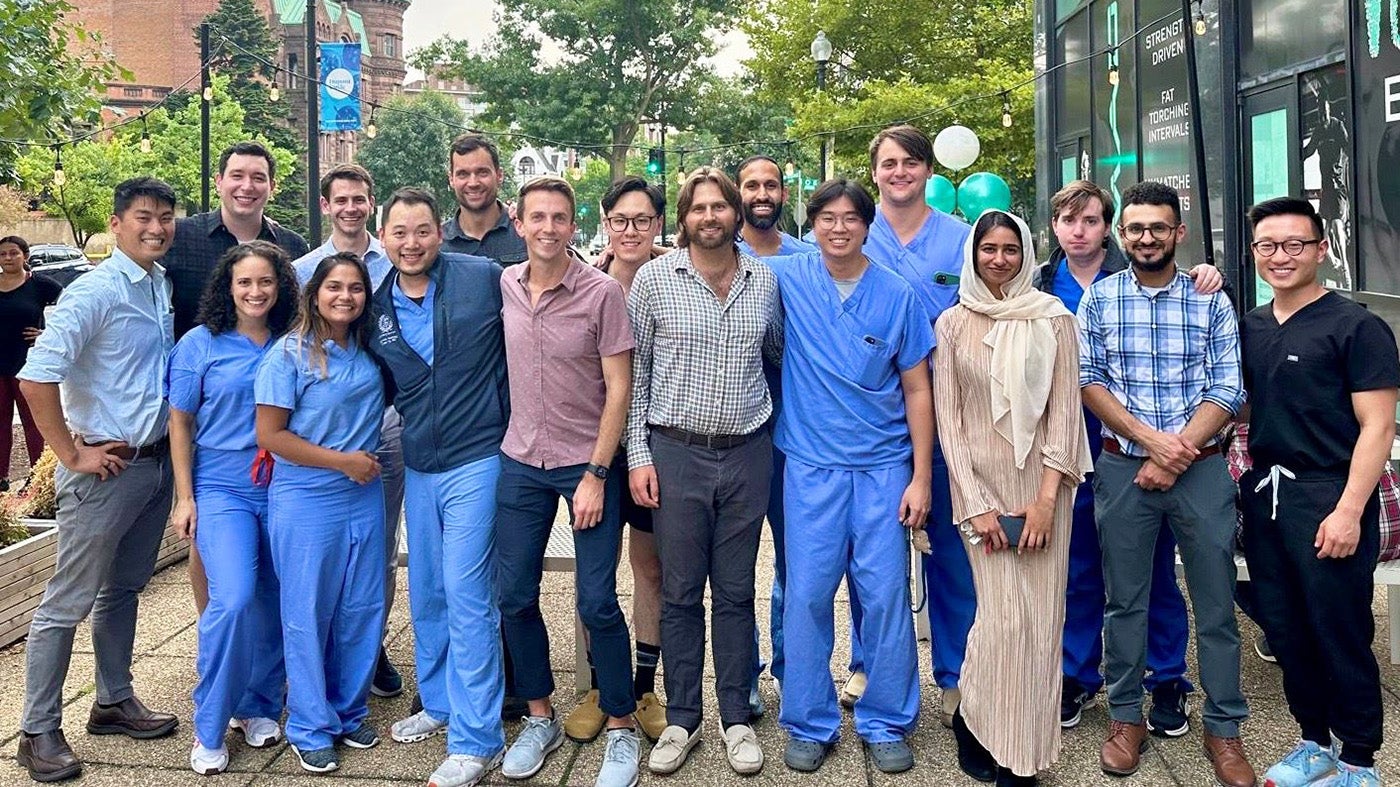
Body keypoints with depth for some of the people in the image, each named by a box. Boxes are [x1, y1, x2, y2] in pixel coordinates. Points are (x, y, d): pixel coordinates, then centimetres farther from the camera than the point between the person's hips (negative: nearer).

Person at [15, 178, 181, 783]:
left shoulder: (164, 287, 7)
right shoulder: (96, 291, -15)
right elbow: (36, 377, -22)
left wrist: (173, 451, 11)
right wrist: (73, 455, -16)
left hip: (157, 460, 7)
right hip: (106, 467, -7)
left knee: (124, 589, 19)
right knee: (69, 602, 2)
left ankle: (114, 702, 33)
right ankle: (39, 731, 14)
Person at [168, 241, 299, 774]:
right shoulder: (200, 344, 0)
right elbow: (180, 423, 3)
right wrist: (185, 497, -1)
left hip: (282, 490, 3)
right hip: (222, 489, -2)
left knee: (275, 604, 7)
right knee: (234, 601, -16)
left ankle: (259, 707, 27)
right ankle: (209, 730, 0)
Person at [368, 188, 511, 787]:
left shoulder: (485, 279, -10)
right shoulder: (375, 306, 5)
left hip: (475, 461, -6)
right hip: (418, 467, 6)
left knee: (466, 596, -6)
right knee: (425, 594, 16)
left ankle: (477, 738, 5)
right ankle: (438, 704, 36)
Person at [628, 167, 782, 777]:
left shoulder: (764, 280, 5)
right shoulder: (653, 279, -1)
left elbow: (778, 354, 19)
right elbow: (633, 372, 1)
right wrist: (638, 454, -4)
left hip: (748, 454, 2)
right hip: (676, 453, -1)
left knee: (736, 593, 10)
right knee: (680, 594, 7)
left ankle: (736, 717, 23)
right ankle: (681, 720, 21)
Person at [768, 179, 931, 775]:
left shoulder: (898, 295, 2)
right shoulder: (786, 278, 2)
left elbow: (917, 390, 3)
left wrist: (921, 477, -1)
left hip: (884, 468, 0)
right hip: (811, 467, 0)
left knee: (886, 596, 2)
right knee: (806, 596, 2)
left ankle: (886, 724, 19)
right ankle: (810, 725, 19)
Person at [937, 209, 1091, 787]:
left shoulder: (1054, 319, 3)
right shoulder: (953, 324, 4)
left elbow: (1065, 410, 0)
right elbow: (948, 416, 1)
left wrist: (1047, 496, -9)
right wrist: (975, 502, -6)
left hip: (1041, 482, 1)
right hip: (980, 483, -1)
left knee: (1040, 614, 1)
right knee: (1003, 612, -6)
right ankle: (975, 724, 18)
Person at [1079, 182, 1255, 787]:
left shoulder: (1212, 300, 3)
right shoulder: (1098, 299, 4)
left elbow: (1228, 390, -2)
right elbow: (1088, 380, -2)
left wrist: (1177, 454, -13)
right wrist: (1150, 439, -13)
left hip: (1201, 468, 0)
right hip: (1122, 467, 0)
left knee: (1215, 604, 5)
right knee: (1124, 601, 8)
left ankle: (1224, 727, 19)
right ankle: (1126, 716, 23)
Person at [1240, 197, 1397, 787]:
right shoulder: (1249, 327, 10)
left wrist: (1349, 512, -17)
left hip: (1329, 499, -5)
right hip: (1264, 495, 6)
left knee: (1341, 636, 3)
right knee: (1284, 629, 13)